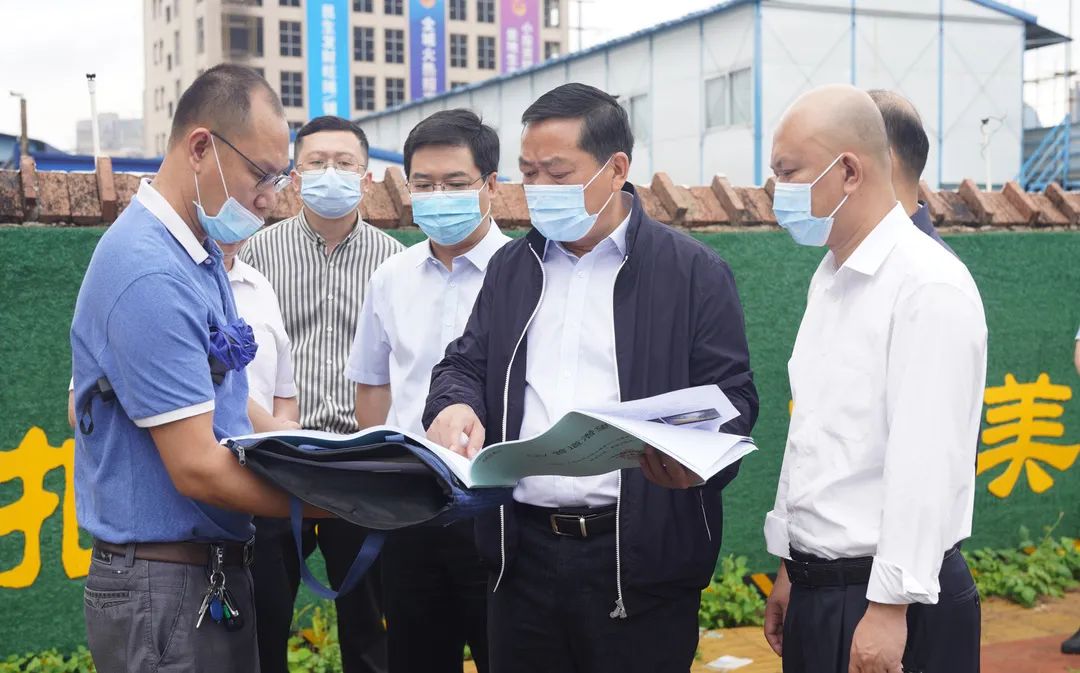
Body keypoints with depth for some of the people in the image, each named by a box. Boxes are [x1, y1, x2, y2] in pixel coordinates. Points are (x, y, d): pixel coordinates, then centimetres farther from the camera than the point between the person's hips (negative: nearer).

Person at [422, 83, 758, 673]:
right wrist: (454, 405, -8)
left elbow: (731, 396, -3)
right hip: (522, 551, 4)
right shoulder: (510, 267, 13)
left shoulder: (693, 272, -1)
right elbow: (466, 364, 16)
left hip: (640, 560, -4)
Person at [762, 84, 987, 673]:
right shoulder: (829, 280, 11)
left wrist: (890, 607, -19)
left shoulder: (930, 287, -16)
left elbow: (927, 462, -20)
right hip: (814, 589, 8)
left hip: (892, 604, -8)